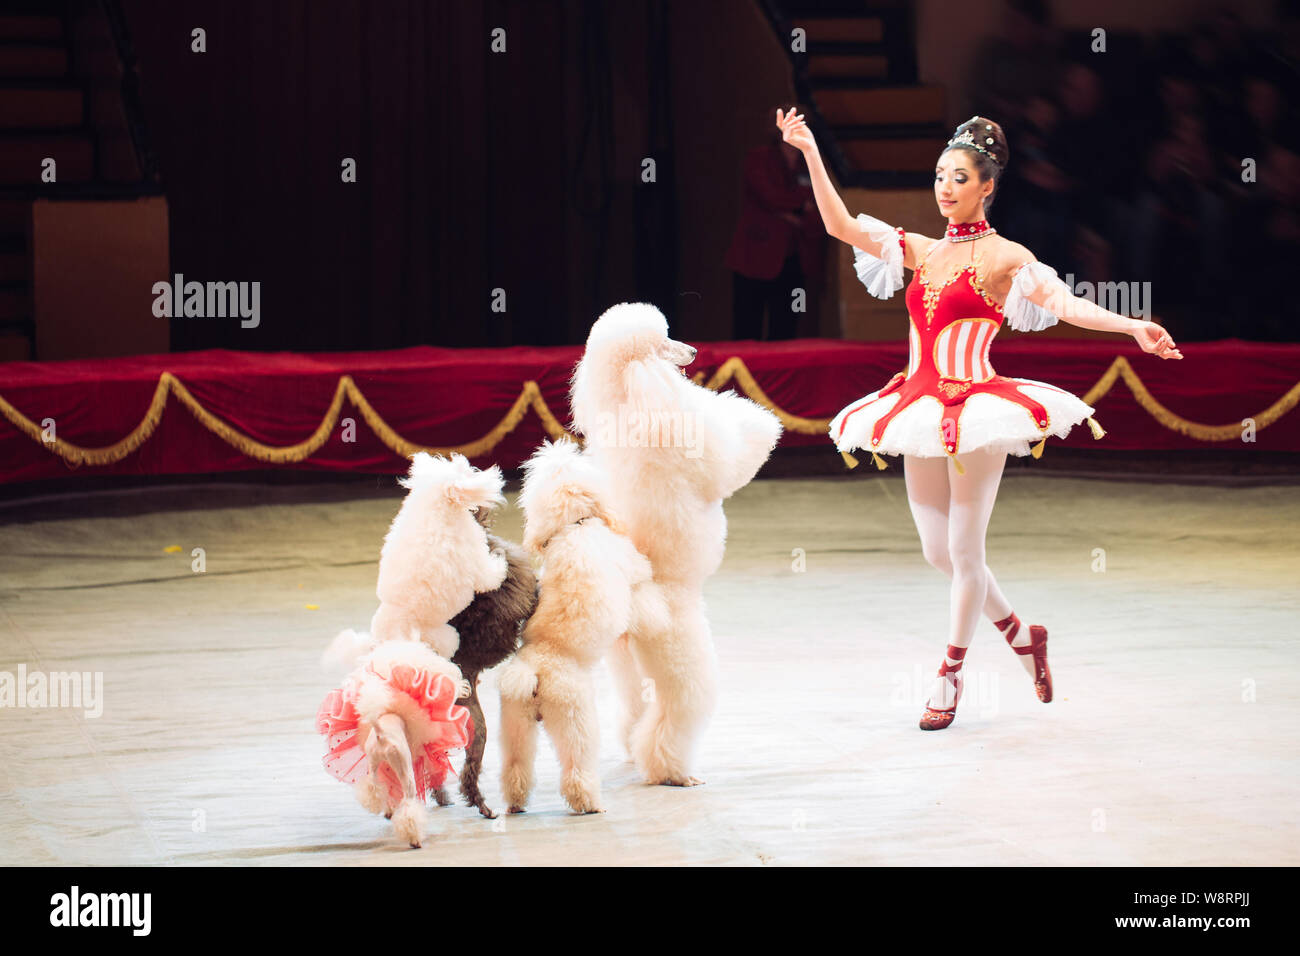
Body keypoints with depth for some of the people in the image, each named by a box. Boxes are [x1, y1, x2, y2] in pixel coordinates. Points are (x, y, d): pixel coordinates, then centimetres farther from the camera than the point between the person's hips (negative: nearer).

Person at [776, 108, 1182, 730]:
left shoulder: (1004, 257, -2)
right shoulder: (921, 252, 13)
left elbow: (1065, 304, -12)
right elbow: (841, 226, 9)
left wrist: (1133, 328, -27)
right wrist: (810, 152, 2)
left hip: (973, 408, -6)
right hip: (921, 410, 6)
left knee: (964, 551, -2)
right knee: (938, 552, 9)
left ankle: (950, 676, 10)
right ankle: (1021, 636, 30)